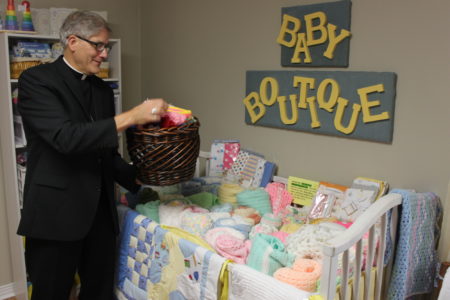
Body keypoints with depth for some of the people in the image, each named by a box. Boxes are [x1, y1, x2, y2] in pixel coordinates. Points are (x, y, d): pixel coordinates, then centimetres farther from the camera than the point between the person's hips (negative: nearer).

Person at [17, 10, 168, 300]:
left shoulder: (103, 89, 12)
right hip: (56, 212, -6)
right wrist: (131, 117, -24)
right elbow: (65, 137, -23)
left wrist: (137, 176, 2)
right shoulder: (36, 80, -7)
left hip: (100, 212, 6)